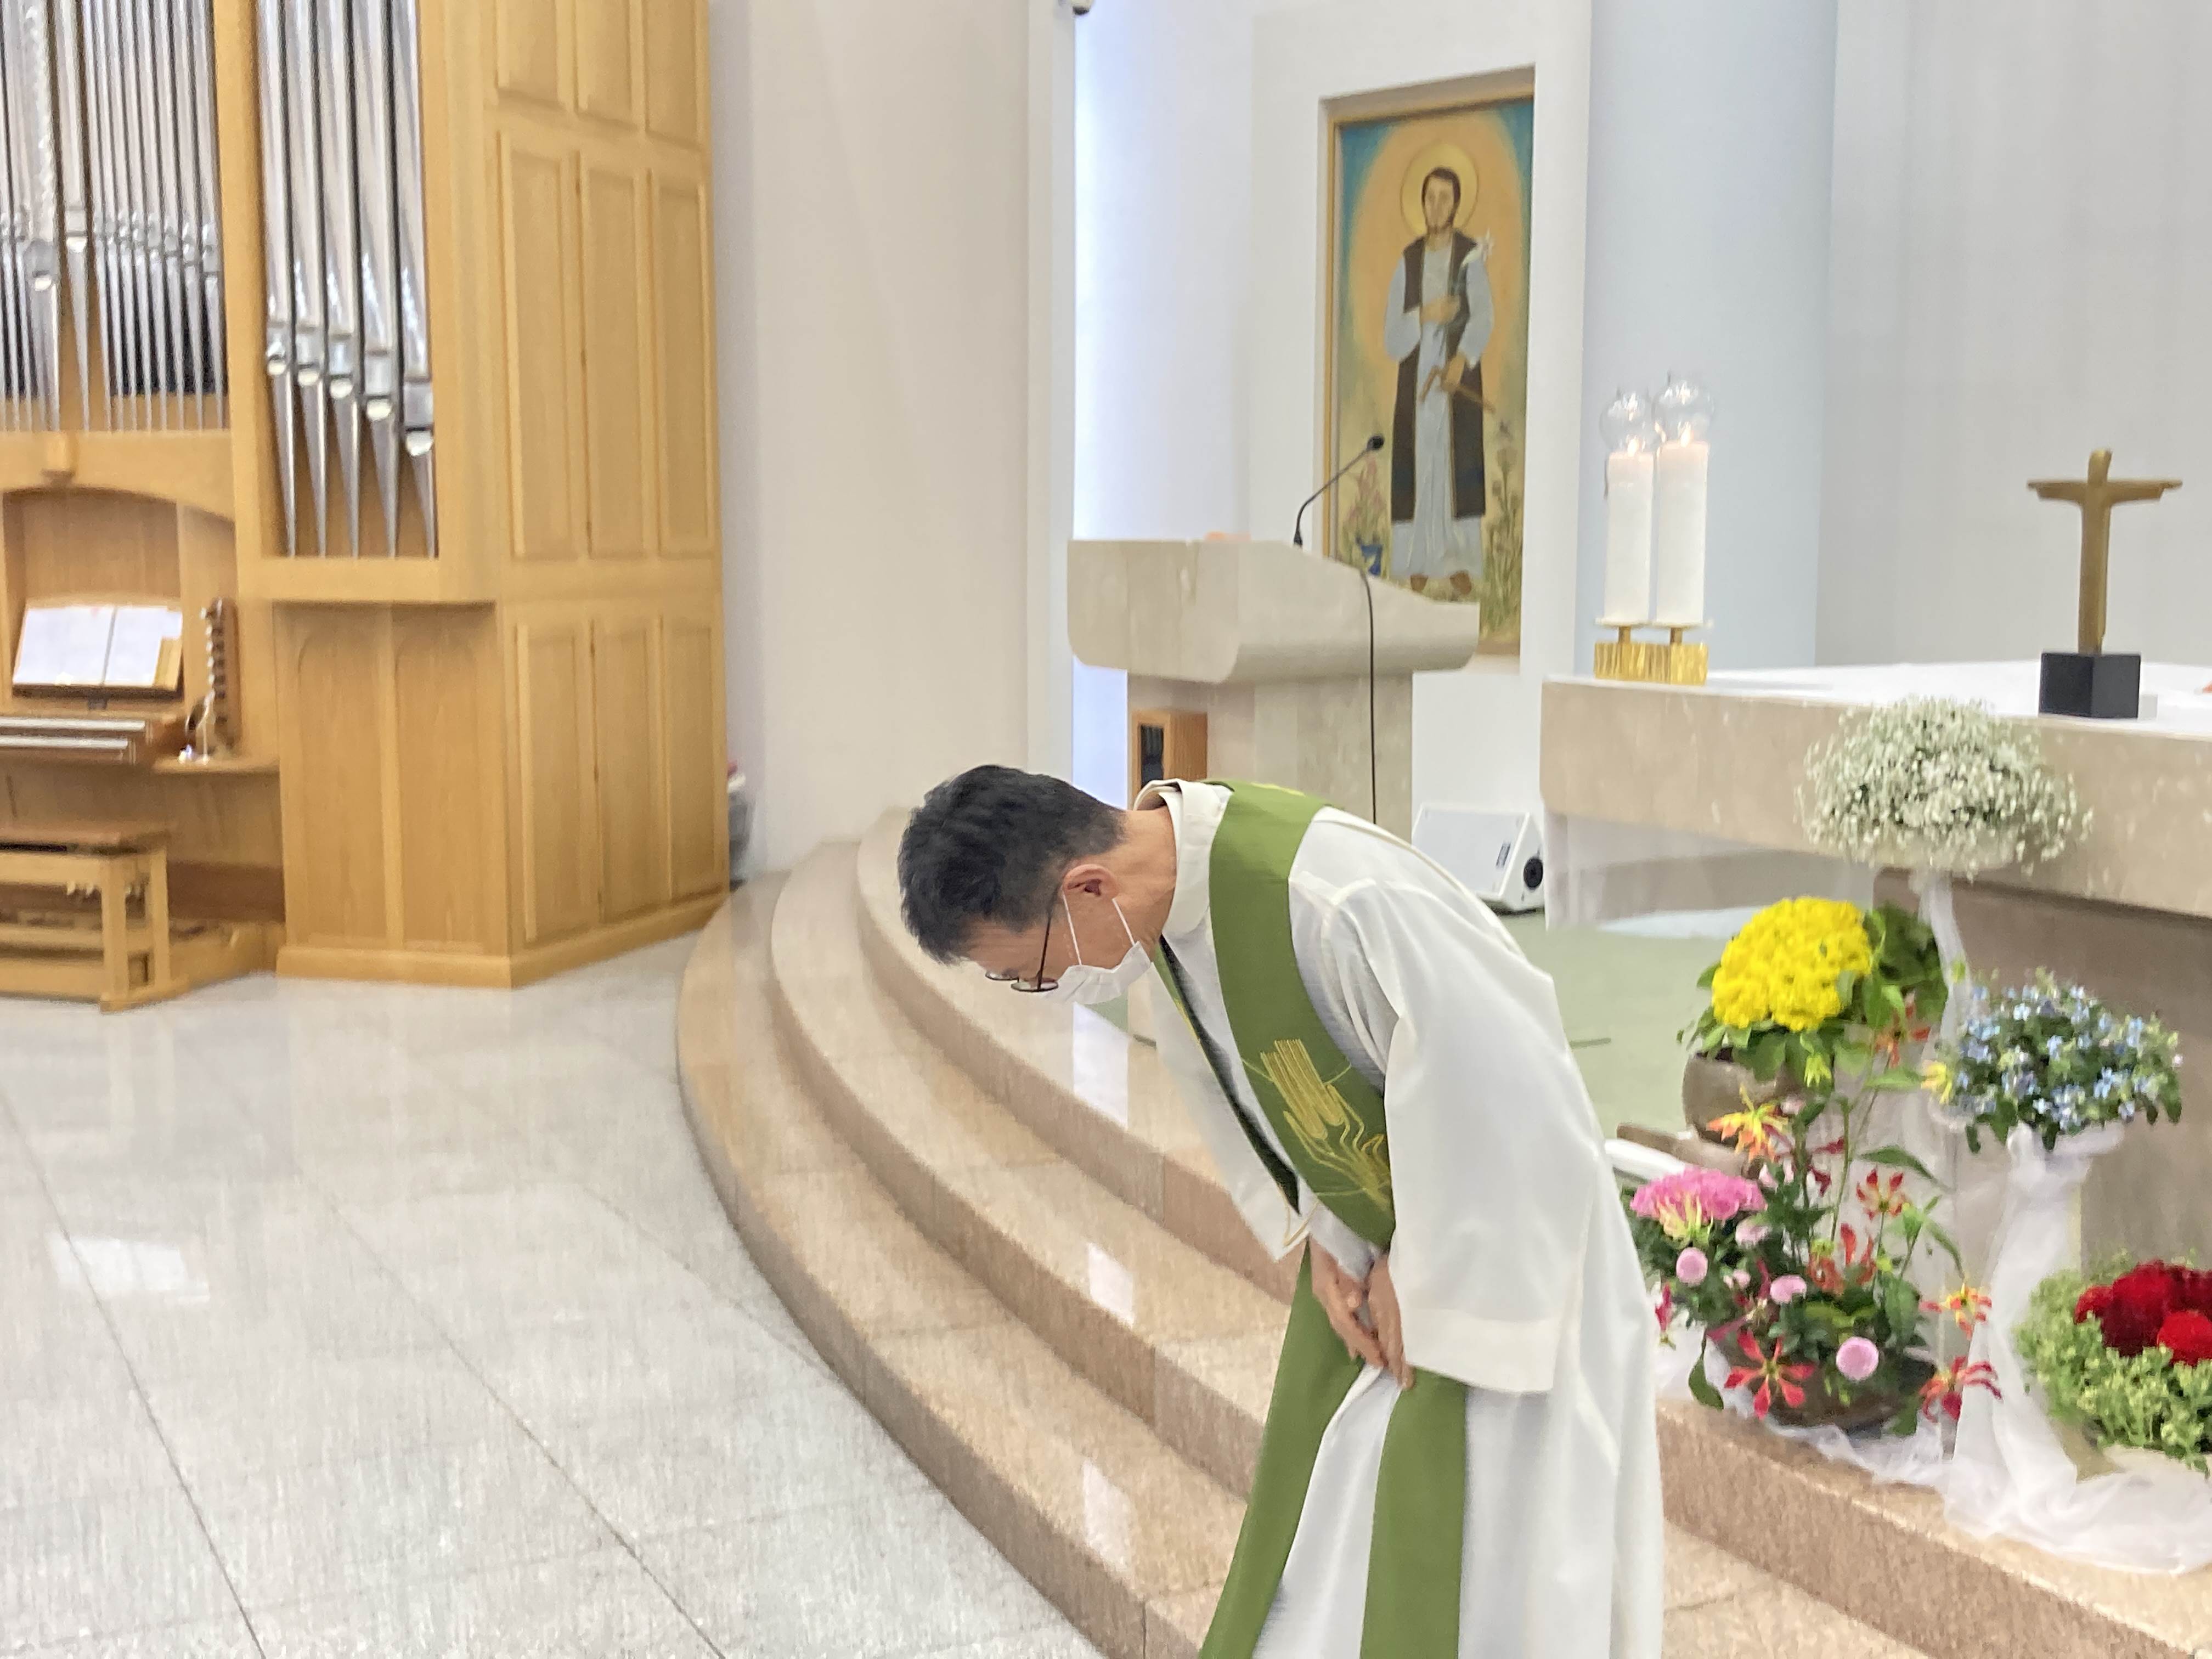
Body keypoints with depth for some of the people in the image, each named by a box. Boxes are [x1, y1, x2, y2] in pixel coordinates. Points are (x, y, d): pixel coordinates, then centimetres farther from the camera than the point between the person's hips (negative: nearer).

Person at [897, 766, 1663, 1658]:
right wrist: (1317, 1239, -2)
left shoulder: (1342, 900, -36)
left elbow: (1502, 1095, -28)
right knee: (1317, 1527, 17)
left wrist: (1423, 1275, -16)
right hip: (1368, 1243, 7)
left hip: (1494, 1250, -7)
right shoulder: (1168, 868, -10)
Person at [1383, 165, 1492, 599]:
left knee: (1459, 467, -7)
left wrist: (1463, 358, -30)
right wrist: (1424, 316, -13)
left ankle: (1459, 564, -7)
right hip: (1416, 380, 2)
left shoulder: (1472, 255, 2)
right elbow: (1391, 339, 5)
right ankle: (1418, 569, -2)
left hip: (1459, 380, -2)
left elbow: (1482, 319, -12)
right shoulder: (1407, 262, 10)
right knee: (1417, 470, -2)